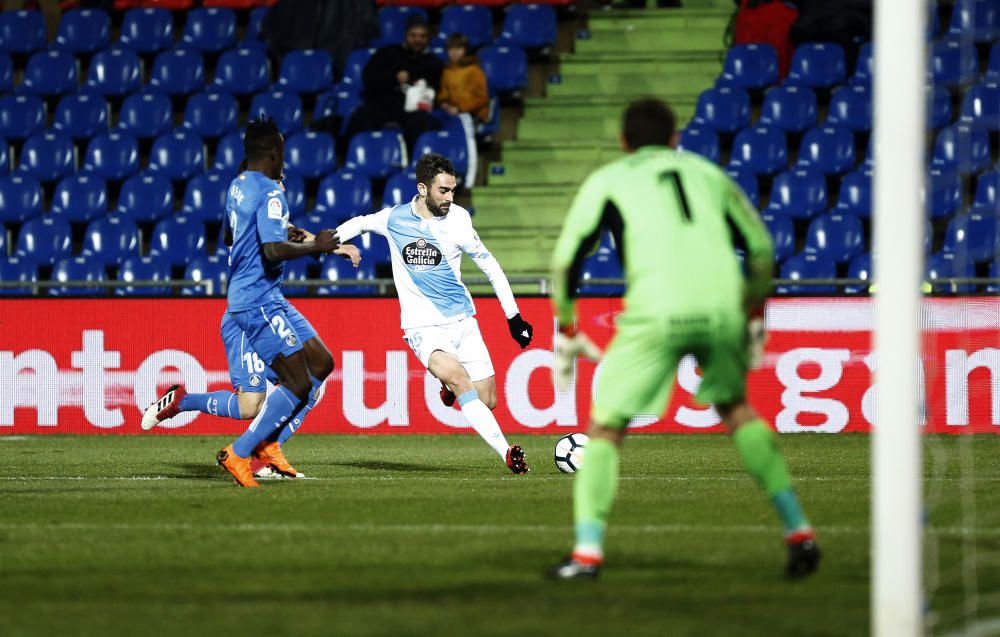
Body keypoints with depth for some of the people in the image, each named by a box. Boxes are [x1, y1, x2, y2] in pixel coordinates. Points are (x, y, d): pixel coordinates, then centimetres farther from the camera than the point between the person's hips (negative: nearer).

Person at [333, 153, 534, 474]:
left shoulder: (457, 218, -4)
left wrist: (514, 316, 5)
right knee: (461, 380, -28)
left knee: (487, 402, -2)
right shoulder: (394, 219, -3)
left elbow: (489, 264, 5)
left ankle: (451, 387, 34)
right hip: (424, 327, -2)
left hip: (463, 321, 2)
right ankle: (507, 453, -34)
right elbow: (360, 223, 21)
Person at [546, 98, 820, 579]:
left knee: (605, 426, 10)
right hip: (722, 308, 3)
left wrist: (566, 333, 22)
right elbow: (761, 250, 27)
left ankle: (588, 551, -2)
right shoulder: (707, 173, 27)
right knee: (735, 407, 27)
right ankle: (798, 532, 20)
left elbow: (567, 259, 13)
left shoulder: (607, 181, 19)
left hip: (656, 314, -3)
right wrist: (753, 319, 37)